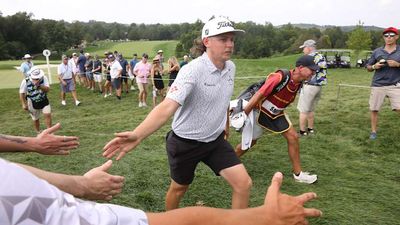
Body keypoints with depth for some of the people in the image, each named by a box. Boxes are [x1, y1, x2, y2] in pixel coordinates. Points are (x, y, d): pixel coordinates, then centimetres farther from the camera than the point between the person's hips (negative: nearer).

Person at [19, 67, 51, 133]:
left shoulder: (44, 78, -16)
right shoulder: (25, 82, -17)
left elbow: (47, 89, -23)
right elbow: (22, 93, -6)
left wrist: (39, 86, -39)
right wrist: (24, 104, -9)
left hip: (44, 101, 0)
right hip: (33, 103, 0)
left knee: (48, 115, -10)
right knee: (35, 119, 12)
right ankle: (38, 133, 32)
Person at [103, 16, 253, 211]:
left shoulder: (231, 67, -3)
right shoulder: (192, 70, -26)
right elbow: (168, 106, -38)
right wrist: (137, 135, -53)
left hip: (215, 140, 6)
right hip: (185, 143, -5)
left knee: (243, 183, -2)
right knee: (179, 188, 16)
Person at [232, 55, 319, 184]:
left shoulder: (298, 83, -5)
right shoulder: (280, 77, -31)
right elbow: (258, 95, -30)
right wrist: (243, 115, -28)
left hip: (275, 113, 7)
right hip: (258, 111, -7)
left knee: (293, 137, 1)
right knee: (250, 142, 4)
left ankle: (298, 174, 13)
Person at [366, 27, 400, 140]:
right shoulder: (377, 51, 8)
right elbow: (368, 68, 13)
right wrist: (374, 66, -8)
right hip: (378, 85, 2)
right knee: (374, 109, 5)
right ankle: (374, 131, 20)